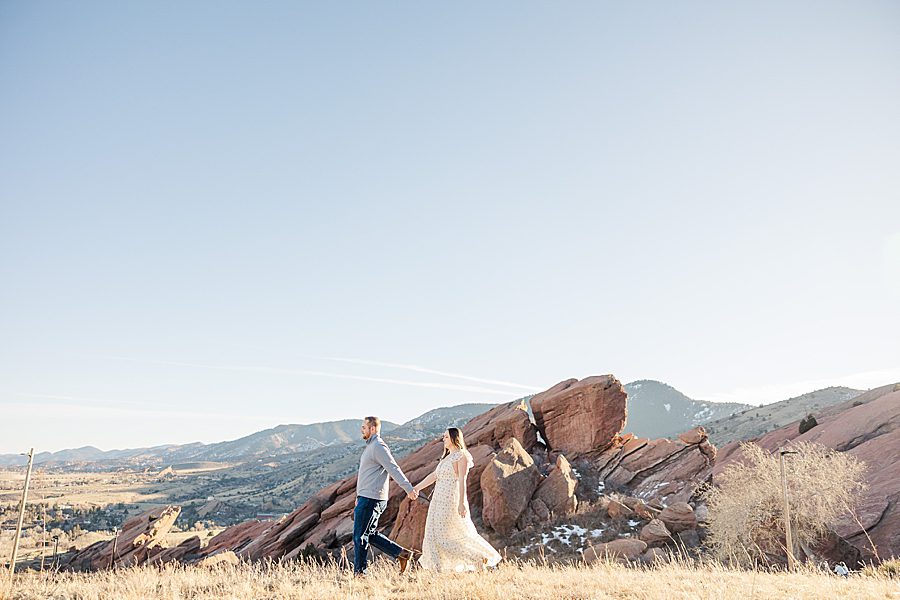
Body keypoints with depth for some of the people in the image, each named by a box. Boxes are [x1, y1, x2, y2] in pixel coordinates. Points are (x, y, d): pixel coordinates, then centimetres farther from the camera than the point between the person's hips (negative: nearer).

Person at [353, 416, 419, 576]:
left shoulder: (378, 447, -14)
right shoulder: (371, 446, 18)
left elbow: (394, 469, -22)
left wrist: (409, 489, -27)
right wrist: (359, 497, 28)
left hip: (370, 499, -10)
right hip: (366, 498, 10)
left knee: (360, 536, -2)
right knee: (371, 534, 13)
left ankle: (359, 572, 8)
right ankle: (401, 553, 13)